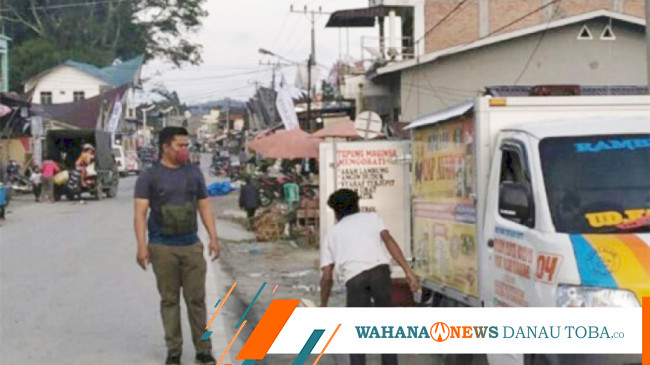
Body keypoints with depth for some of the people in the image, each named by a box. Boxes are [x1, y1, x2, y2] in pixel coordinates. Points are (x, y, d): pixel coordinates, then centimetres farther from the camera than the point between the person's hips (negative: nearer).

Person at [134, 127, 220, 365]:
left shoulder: (194, 173, 9)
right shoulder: (149, 176, -1)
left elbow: (204, 207, 12)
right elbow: (141, 212, -7)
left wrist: (213, 238, 4)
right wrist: (142, 245, -16)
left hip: (192, 246, 2)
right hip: (163, 248, -2)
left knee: (196, 299, 2)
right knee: (169, 300, 5)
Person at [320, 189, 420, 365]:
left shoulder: (332, 233, 27)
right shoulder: (372, 217, 26)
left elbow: (327, 276, 20)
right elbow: (388, 240, 6)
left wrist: (323, 305, 33)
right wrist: (408, 271, -1)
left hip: (354, 278, 0)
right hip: (380, 270, 0)